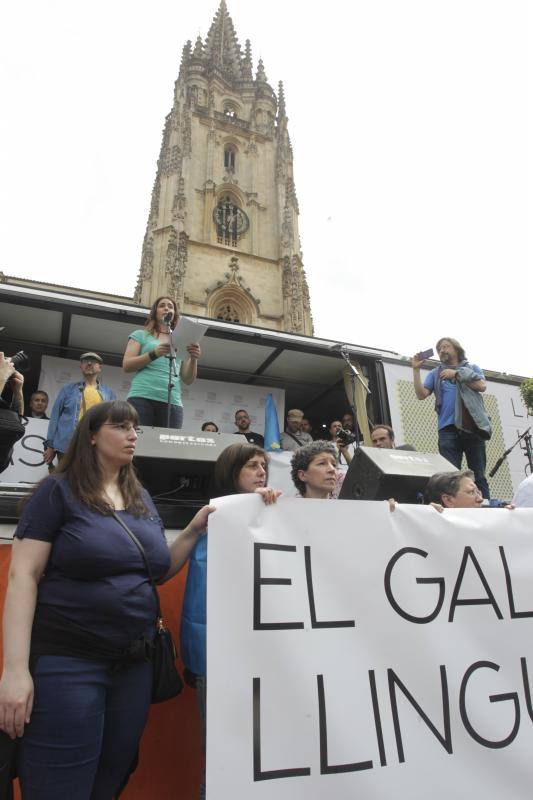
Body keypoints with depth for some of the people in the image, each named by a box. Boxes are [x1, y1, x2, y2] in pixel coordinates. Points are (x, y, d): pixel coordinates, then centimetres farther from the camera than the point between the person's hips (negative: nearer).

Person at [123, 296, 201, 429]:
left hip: (172, 403, 2)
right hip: (142, 398, -2)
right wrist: (154, 354, -11)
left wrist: (193, 359, -5)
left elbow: (188, 380, 14)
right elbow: (126, 366, 3)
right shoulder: (140, 335, 16)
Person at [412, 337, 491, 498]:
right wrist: (416, 370, 1)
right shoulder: (435, 373, 19)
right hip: (449, 428, 0)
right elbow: (421, 395, 6)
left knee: (479, 475, 0)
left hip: (473, 426, 0)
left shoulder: (472, 368, 18)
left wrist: (457, 374, -3)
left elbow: (482, 386, -1)